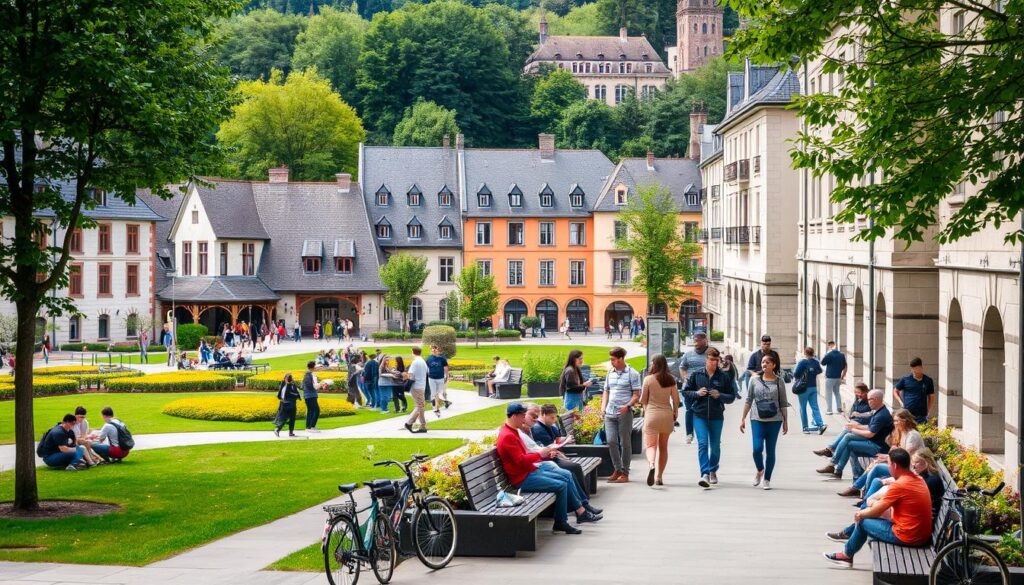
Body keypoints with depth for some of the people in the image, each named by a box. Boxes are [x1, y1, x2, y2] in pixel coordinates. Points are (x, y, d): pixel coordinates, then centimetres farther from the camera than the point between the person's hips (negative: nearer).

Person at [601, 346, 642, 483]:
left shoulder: (632, 374, -3)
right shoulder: (610, 373, 14)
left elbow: (636, 395, -5)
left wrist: (627, 406, -21)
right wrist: (603, 406, 7)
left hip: (624, 414, -5)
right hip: (610, 413, 5)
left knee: (625, 443, 1)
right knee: (611, 441, -1)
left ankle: (625, 473, 7)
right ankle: (617, 469, 13)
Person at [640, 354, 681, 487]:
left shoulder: (648, 379, -9)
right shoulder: (671, 380, -1)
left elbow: (643, 400, -2)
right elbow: (676, 399, 2)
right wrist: (675, 413, 17)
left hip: (652, 413, -3)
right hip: (667, 414, 3)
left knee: (650, 445, -3)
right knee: (663, 447, 14)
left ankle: (651, 465, -34)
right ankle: (659, 477, 17)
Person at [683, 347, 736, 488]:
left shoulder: (723, 377, 2)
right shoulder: (696, 375, 1)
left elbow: (731, 397, 5)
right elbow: (685, 392, 7)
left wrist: (719, 396, -14)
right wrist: (697, 393, -12)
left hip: (717, 417, 1)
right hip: (700, 415, -1)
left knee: (715, 445, 12)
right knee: (702, 444, -14)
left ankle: (713, 471, 32)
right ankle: (705, 474, -20)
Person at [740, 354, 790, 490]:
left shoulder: (779, 382, 4)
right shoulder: (754, 380, 5)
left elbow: (783, 403, 8)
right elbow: (748, 400, 8)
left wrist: (785, 422, 7)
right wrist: (743, 419, 4)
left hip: (774, 420, 0)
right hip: (757, 419, 0)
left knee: (770, 451, 3)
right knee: (757, 448, -12)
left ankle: (767, 479, 13)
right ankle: (759, 470, 17)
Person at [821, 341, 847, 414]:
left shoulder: (829, 354, -14)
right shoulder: (842, 355, 4)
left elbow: (822, 363, -2)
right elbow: (845, 367, 8)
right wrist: (842, 377, 16)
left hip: (830, 377, -6)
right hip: (838, 377, 6)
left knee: (828, 394, 2)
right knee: (837, 393, 19)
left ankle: (829, 410, 1)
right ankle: (839, 408, 14)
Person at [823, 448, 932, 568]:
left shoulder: (899, 485, -20)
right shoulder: (918, 479, 7)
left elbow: (877, 511, -9)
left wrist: (861, 514, 11)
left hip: (907, 537, -8)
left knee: (862, 521, 10)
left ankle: (847, 555, 28)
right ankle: (846, 533, 42)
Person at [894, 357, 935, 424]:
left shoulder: (928, 381, 5)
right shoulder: (905, 379, 2)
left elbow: (931, 397, 16)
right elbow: (895, 391, 14)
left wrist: (928, 411, 7)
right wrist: (901, 402, 1)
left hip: (922, 416, 1)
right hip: (907, 413, -1)